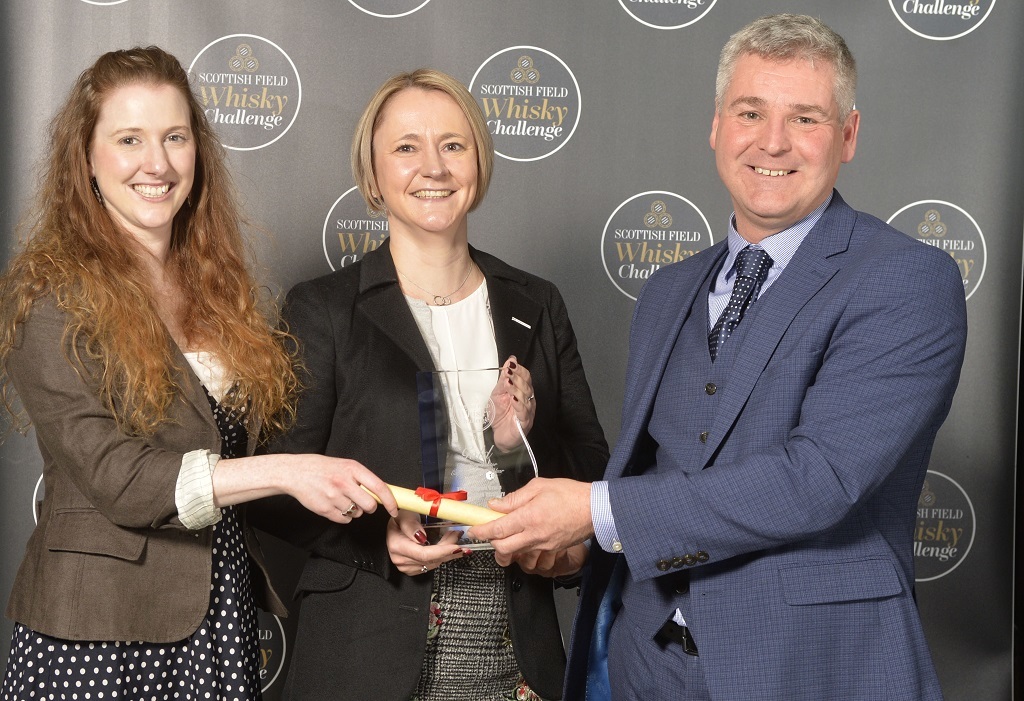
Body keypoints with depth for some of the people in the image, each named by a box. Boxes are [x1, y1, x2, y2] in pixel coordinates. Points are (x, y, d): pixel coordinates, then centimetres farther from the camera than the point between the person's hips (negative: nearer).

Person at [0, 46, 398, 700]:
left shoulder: (220, 283, 9)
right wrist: (283, 473, -28)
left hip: (226, 615, 6)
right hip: (99, 633, -5)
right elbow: (112, 475, -19)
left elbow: (271, 425, 13)